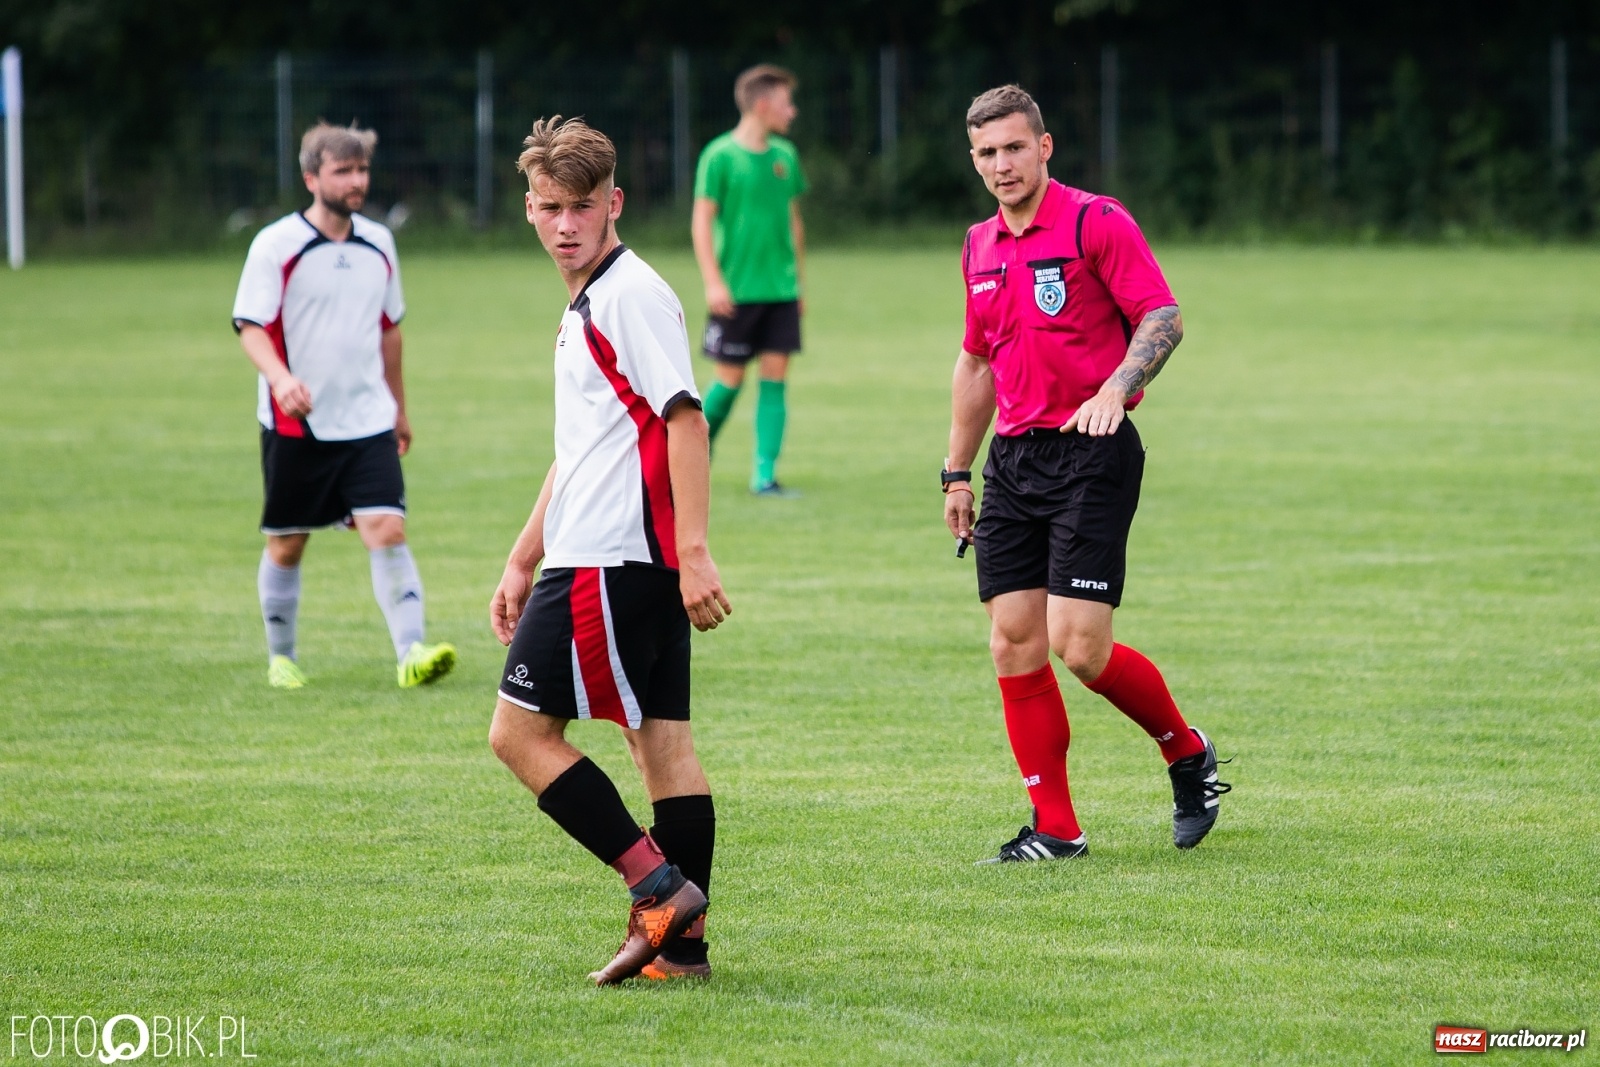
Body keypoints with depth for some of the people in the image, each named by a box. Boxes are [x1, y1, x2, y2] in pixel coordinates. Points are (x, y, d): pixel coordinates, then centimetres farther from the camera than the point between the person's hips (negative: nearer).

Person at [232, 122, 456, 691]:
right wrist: (280, 377, -31)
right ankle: (281, 657, 24)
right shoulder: (276, 245, -8)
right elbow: (251, 326, -12)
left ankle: (411, 652, -17)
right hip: (296, 425, -3)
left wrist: (399, 407, 24)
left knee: (387, 530, -12)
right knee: (286, 544, 7)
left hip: (367, 422, 3)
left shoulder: (378, 243, 9)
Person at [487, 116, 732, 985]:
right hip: (638, 565, 10)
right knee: (662, 740, 6)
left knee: (521, 732, -7)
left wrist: (692, 551, -24)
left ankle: (659, 884, -10)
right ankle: (682, 944, 6)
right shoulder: (584, 307, 20)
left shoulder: (632, 294, -11)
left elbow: (685, 420, -18)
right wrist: (521, 563, 29)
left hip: (608, 564, -10)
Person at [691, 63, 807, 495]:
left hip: (781, 291, 5)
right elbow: (702, 221, -8)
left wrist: (798, 280, 17)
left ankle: (765, 474, 0)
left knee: (775, 378, -1)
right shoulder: (720, 156, -8)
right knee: (730, 379, 1)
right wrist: (713, 282, -15)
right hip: (736, 292, -5)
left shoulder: (785, 156, 10)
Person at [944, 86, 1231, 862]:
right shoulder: (980, 247, 15)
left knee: (1079, 648, -13)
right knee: (1014, 644, -1)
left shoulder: (1095, 222, -6)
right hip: (1013, 461, 7)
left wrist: (1114, 390, -27)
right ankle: (1055, 828, 6)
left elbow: (1163, 317, -12)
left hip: (1091, 453, -7)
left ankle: (1187, 754, 13)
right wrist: (957, 471, 22)